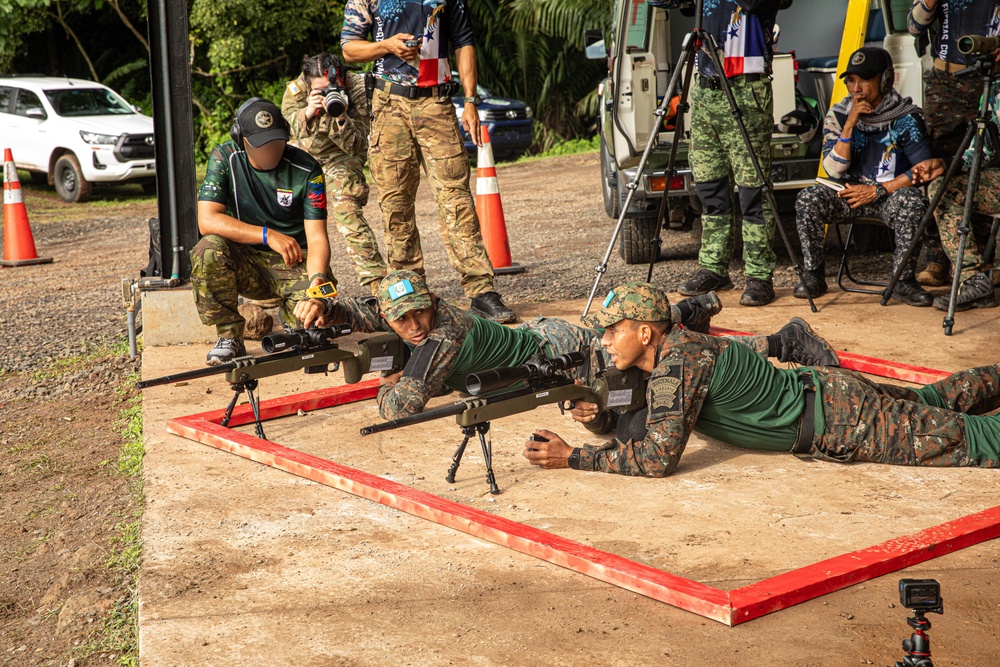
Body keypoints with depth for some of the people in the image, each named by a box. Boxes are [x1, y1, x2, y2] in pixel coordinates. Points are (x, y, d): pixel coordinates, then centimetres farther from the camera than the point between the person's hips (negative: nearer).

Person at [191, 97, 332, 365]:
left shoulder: (306, 169, -10)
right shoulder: (224, 159, -9)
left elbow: (317, 238, -14)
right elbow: (207, 220, -20)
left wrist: (317, 280, -35)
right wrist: (268, 235, -28)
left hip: (295, 263, -1)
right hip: (246, 260, 1)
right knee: (208, 250, -31)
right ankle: (230, 337, -13)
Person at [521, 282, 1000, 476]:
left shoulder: (678, 362, -29)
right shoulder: (663, 354, -1)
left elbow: (659, 456, -33)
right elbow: (640, 419, 11)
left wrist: (573, 457, -30)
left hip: (838, 416, -8)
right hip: (814, 391, 8)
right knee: (930, 402, 29)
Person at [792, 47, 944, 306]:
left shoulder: (906, 117, -8)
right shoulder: (838, 115, -2)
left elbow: (922, 170, -10)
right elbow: (834, 170, -11)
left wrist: (878, 190, -17)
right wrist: (849, 124, -20)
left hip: (891, 194, -2)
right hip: (849, 193, 2)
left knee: (913, 201, -35)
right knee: (807, 199, -25)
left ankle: (903, 281, -20)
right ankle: (813, 276, -9)